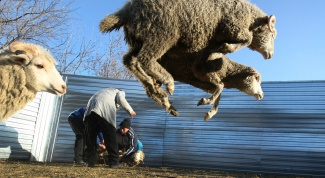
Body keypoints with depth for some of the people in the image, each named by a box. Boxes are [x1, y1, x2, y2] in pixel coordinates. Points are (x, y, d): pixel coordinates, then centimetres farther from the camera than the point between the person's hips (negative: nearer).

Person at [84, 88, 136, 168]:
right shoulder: (119, 92, 27)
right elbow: (121, 99, 0)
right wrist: (130, 110, 12)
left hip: (90, 110, 6)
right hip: (105, 112, -5)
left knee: (90, 138, 14)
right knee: (110, 139, 4)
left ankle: (91, 161, 17)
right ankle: (113, 162, 7)